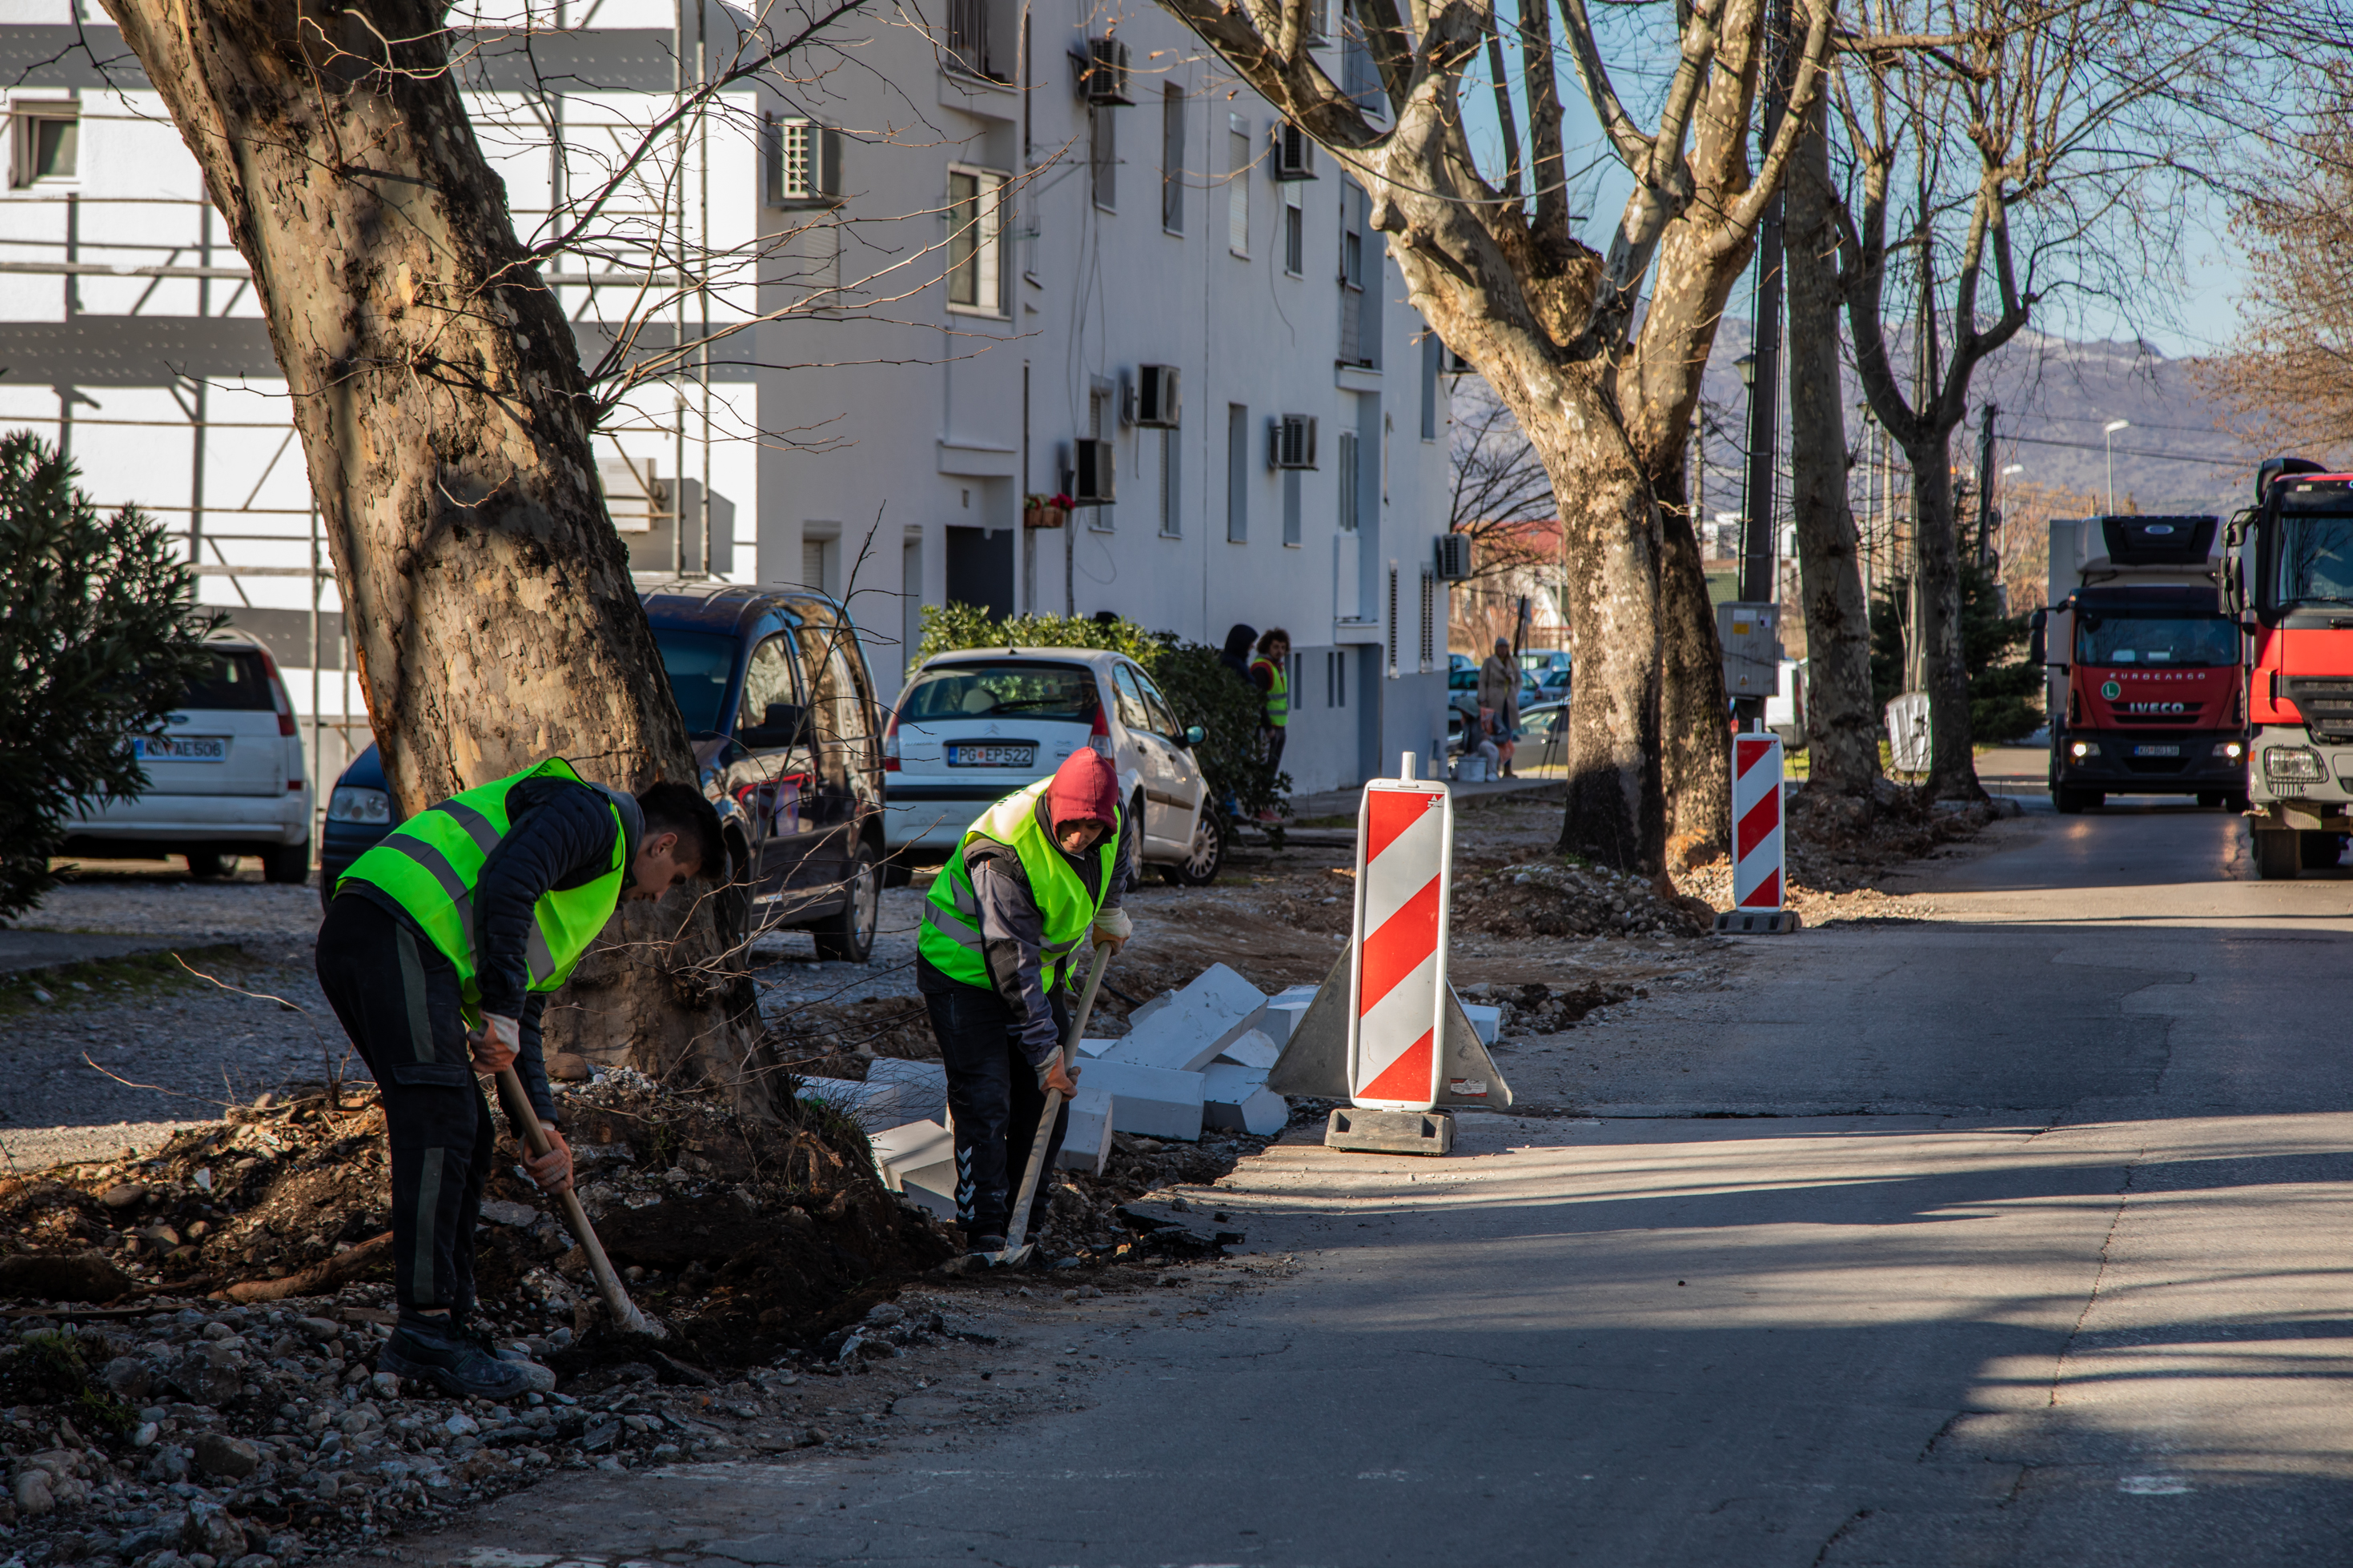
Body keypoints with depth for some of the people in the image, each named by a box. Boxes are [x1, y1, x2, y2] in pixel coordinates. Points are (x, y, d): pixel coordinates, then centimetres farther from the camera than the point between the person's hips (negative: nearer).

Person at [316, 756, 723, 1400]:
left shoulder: (594, 888, 32)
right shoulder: (589, 815, 2)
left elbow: (523, 1015, 29)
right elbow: (504, 882, -17)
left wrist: (540, 1124, 17)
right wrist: (500, 1011, -17)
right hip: (394, 931, -11)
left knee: (466, 1140, 13)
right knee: (439, 1129, -15)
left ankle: (438, 1328, 17)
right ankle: (427, 1329, -18)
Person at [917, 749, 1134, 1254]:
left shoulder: (1111, 820, -14)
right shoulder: (1001, 855, -35)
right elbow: (1013, 965, -31)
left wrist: (1109, 914, 24)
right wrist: (1046, 1053, -28)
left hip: (1042, 967, 7)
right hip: (967, 971, -7)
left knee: (1047, 1102, 4)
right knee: (984, 1103, -14)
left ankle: (1025, 1227, 12)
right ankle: (985, 1235, -11)